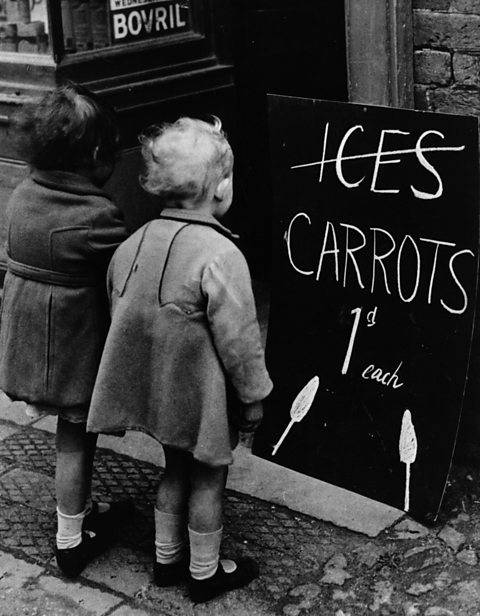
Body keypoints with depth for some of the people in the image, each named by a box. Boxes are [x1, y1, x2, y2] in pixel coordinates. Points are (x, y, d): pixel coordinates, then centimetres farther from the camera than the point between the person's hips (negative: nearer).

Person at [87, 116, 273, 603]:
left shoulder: (132, 244, -3)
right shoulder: (219, 255, -24)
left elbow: (121, 317, 8)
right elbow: (238, 339, -20)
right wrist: (253, 395, -6)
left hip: (157, 390, 7)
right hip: (204, 397, -6)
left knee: (177, 468, 23)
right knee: (208, 477, 12)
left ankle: (166, 559, 37)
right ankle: (205, 573, 28)